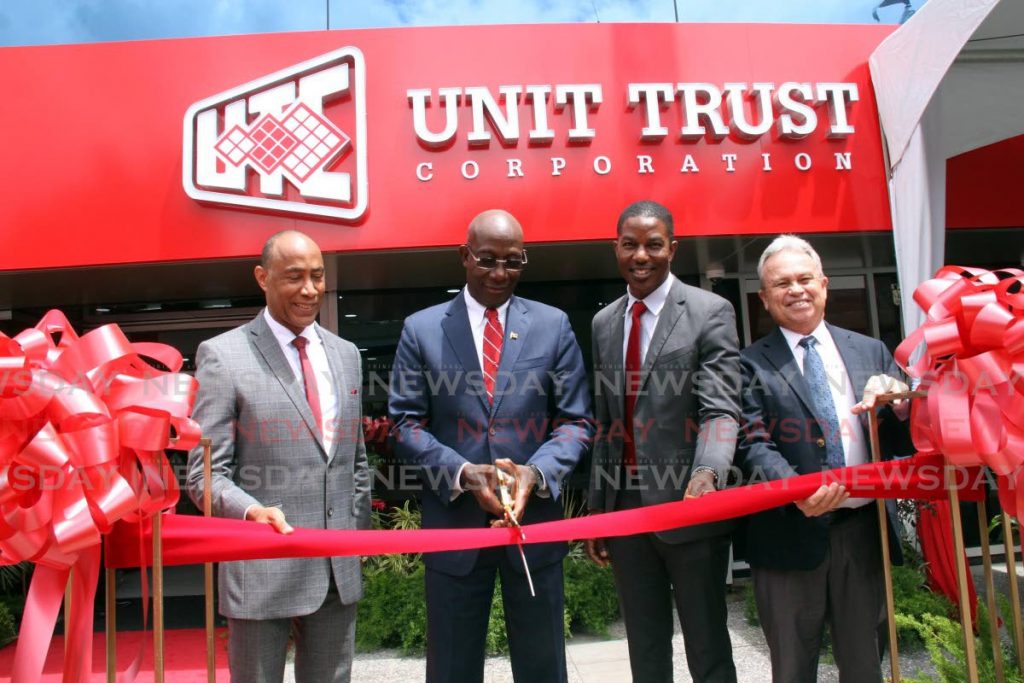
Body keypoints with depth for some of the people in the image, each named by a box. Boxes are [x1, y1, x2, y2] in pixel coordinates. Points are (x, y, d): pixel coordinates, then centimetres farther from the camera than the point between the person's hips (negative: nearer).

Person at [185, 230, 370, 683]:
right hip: (262, 569, -4)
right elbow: (206, 474, -10)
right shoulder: (222, 355, -8)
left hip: (339, 568, 5)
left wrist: (359, 538, 11)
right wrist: (252, 512, -27)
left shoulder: (345, 354, 9)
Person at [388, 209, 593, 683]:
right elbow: (406, 425, -1)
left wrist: (536, 472, -16)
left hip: (535, 518, 1)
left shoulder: (553, 325, 4)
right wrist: (463, 473, -17)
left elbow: (574, 420, 2)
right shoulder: (421, 329, 2)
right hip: (453, 521, 0)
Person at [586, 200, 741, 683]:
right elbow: (605, 424, 12)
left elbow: (720, 410, -14)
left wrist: (707, 473, -34)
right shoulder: (603, 323, 11)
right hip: (624, 508, 5)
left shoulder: (710, 312, -5)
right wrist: (596, 512, 11)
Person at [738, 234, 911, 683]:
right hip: (791, 534, -3)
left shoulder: (871, 352, 8)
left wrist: (899, 407, -15)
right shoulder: (751, 364, -3)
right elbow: (753, 444, -11)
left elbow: (901, 443, 8)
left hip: (864, 530, 3)